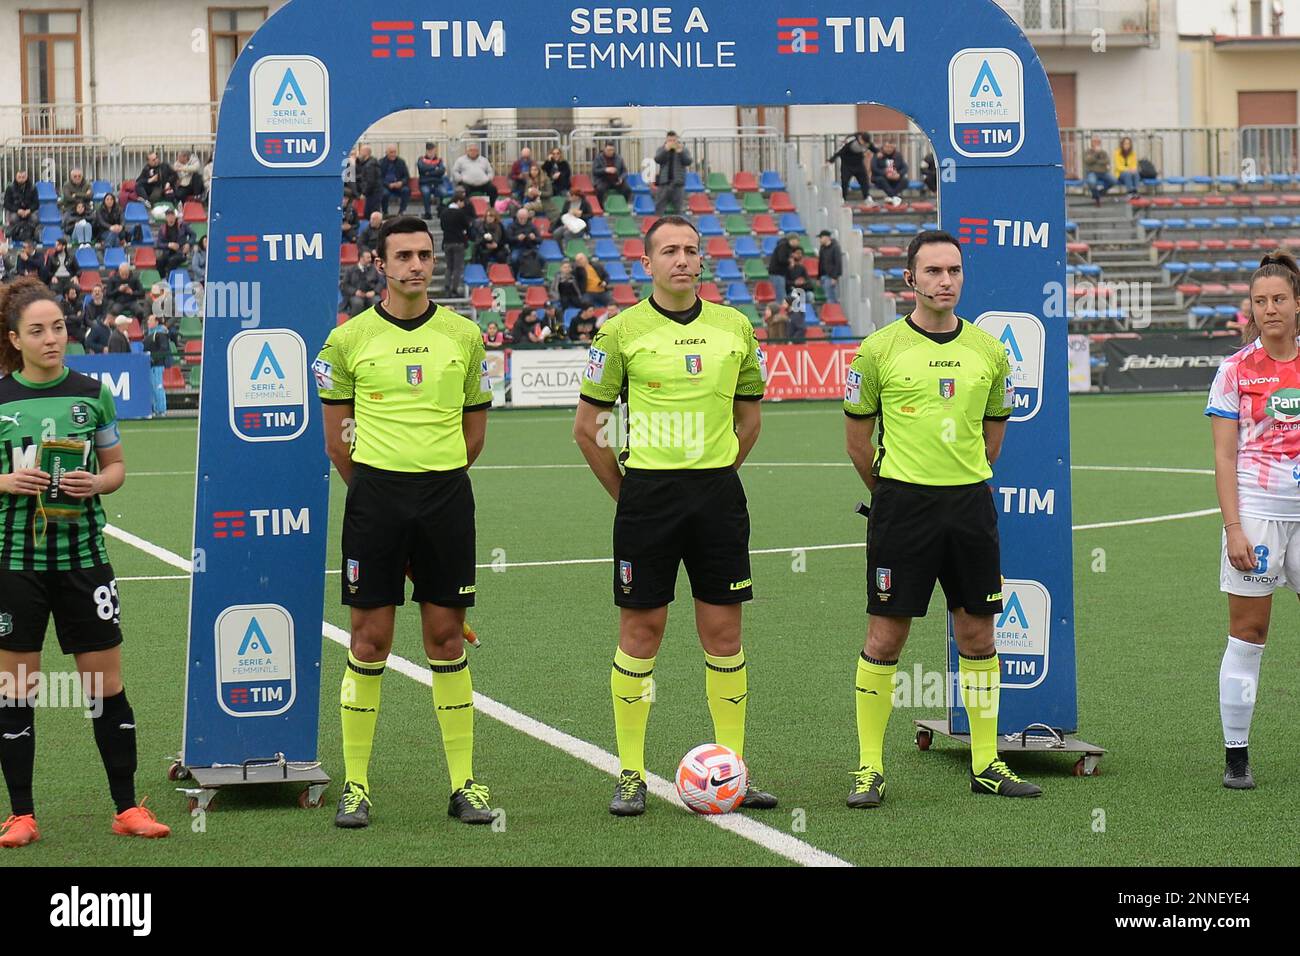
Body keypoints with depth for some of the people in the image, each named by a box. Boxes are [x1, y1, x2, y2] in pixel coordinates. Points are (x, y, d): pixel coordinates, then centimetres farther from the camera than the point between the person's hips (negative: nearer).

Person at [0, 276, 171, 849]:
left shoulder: (91, 393, 4)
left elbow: (116, 466, 11)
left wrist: (95, 483, -9)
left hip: (83, 555, 1)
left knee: (106, 687, 2)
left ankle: (127, 808, 11)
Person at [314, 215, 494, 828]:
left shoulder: (463, 336, 6)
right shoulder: (349, 339, 1)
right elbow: (337, 438, 8)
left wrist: (437, 480, 13)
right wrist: (378, 489, 10)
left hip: (447, 497, 1)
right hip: (374, 497, -1)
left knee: (446, 640, 4)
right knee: (370, 642, -1)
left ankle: (463, 784, 10)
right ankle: (356, 785, 6)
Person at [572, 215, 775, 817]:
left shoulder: (734, 327, 7)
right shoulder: (622, 331, -2)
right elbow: (587, 427, 2)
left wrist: (715, 476, 13)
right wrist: (626, 492, 3)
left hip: (718, 493, 3)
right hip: (647, 493, -3)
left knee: (723, 632, 4)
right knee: (641, 631, 0)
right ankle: (631, 774, 6)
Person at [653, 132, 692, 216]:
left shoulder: (684, 150, 5)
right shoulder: (661, 149, 7)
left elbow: (688, 162, -8)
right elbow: (657, 159, -10)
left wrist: (680, 152, -19)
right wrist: (666, 149, -19)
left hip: (678, 183, -1)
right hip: (664, 182, 1)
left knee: (679, 209, 3)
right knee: (659, 207, 1)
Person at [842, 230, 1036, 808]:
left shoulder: (988, 350, 7)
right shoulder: (880, 349, -3)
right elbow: (857, 434, 6)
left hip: (970, 502, 3)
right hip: (902, 503, -3)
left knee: (977, 634, 6)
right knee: (886, 636, -3)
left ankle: (985, 765, 15)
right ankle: (870, 767, 5)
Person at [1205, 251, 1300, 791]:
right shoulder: (1236, 371, 0)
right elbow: (1224, 456, -1)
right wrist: (1233, 527, -10)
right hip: (1256, 509, -2)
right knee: (1248, 633, -1)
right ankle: (1236, 755, 5)